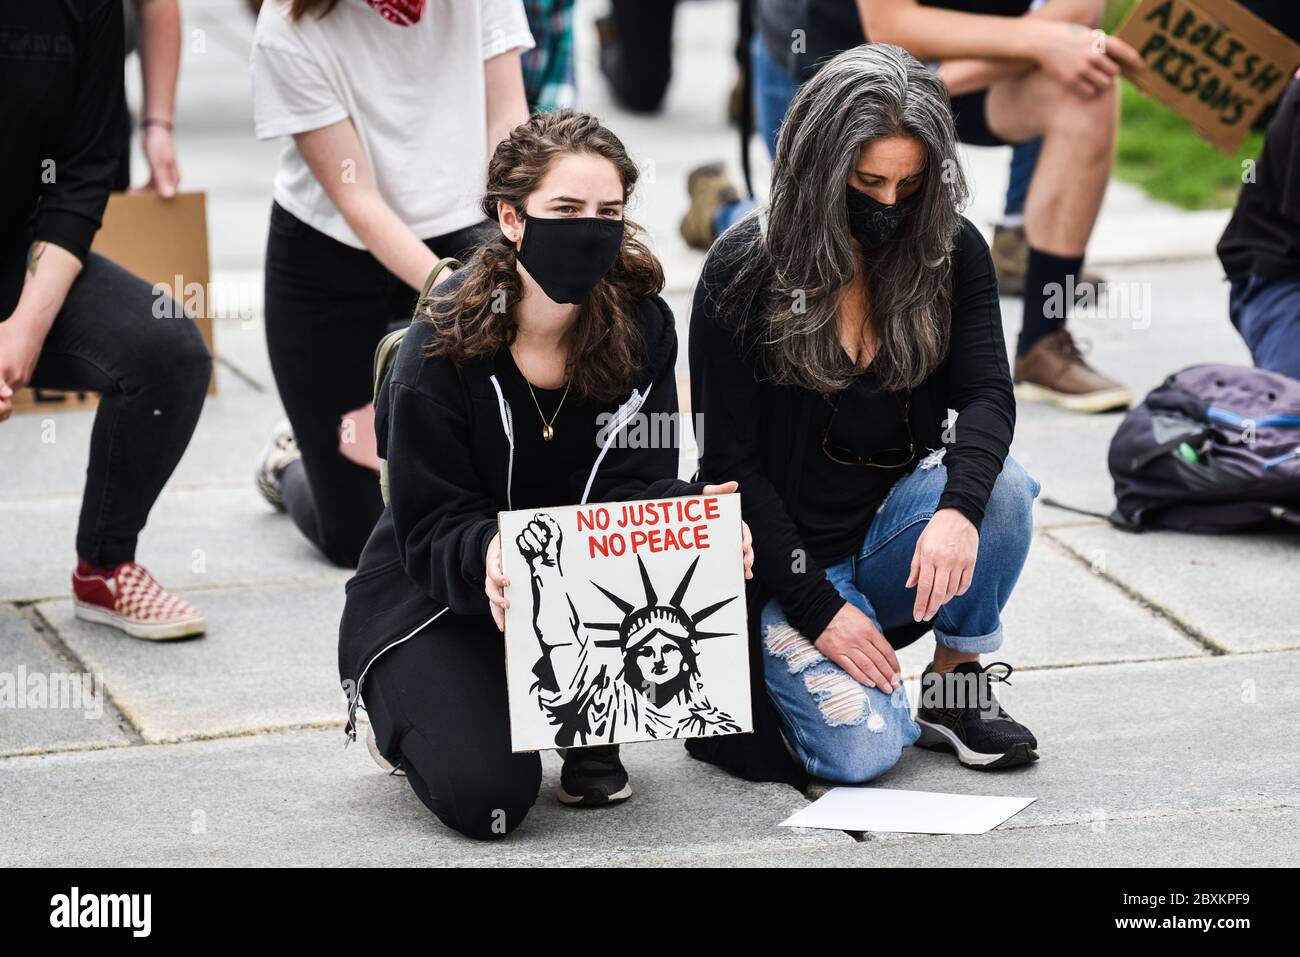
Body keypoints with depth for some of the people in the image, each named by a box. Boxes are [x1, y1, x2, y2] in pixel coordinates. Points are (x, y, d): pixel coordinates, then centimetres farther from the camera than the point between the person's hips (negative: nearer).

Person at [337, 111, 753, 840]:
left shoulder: (642, 326, -11)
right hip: (435, 594, -3)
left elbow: (639, 486, -12)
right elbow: (432, 529, -19)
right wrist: (488, 553, -43)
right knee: (486, 794, -24)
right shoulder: (443, 348, -21)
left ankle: (593, 739, -2)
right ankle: (403, 704, 12)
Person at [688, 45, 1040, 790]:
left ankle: (959, 687, -6)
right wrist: (818, 608, -17)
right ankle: (771, 673, 11)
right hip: (789, 560, -3)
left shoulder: (951, 252, -4)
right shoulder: (743, 272, -13)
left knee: (1001, 485, -29)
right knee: (861, 751, -23)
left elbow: (987, 393, -16)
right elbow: (729, 464, -11)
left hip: (895, 524, 3)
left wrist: (959, 509, -38)